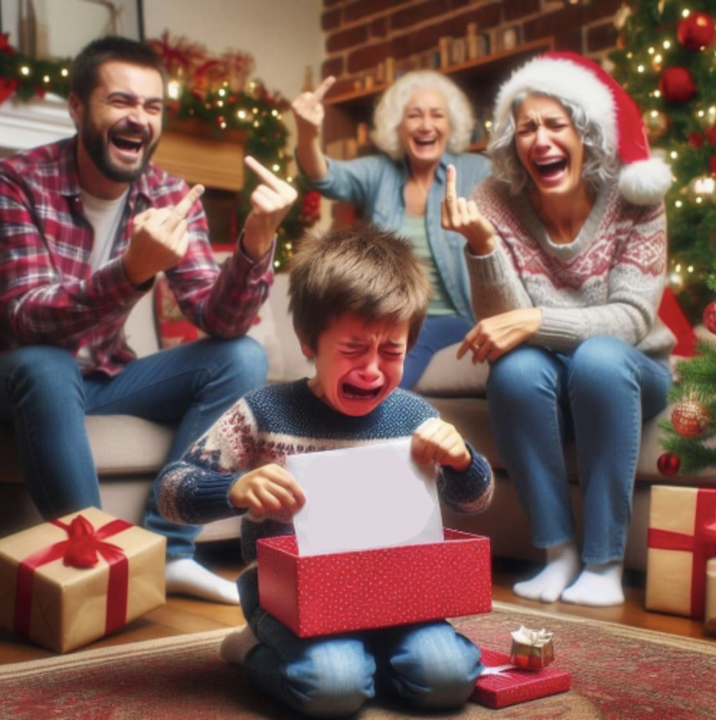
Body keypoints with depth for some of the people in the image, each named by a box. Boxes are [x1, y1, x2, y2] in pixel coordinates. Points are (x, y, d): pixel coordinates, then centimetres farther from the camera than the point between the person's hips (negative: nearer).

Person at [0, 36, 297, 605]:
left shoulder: (170, 196, -6)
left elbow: (217, 320, -14)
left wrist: (256, 243, -34)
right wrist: (134, 270, -45)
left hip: (105, 376, 5)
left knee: (243, 358, -13)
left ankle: (166, 547, -15)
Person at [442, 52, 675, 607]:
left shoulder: (633, 201, -15)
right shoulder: (497, 205, -13)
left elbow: (633, 317, -22)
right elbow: (504, 327, -19)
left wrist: (536, 321, -36)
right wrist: (481, 244, -36)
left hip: (627, 376, 0)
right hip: (545, 387, 1)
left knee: (597, 357, -33)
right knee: (515, 368, -31)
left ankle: (605, 562, -22)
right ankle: (560, 551, -16)